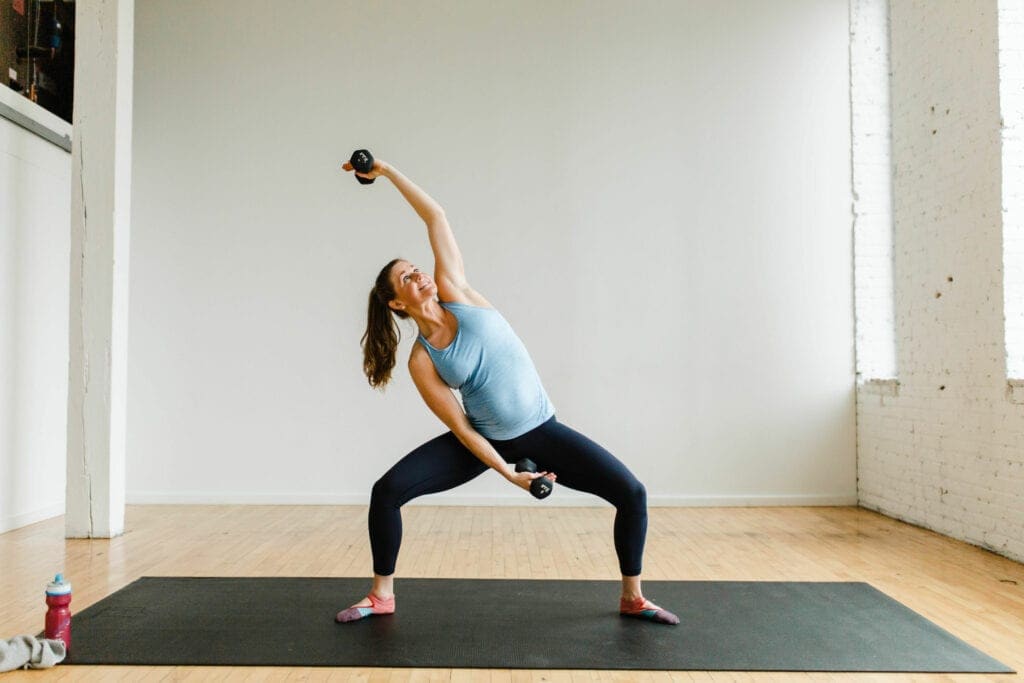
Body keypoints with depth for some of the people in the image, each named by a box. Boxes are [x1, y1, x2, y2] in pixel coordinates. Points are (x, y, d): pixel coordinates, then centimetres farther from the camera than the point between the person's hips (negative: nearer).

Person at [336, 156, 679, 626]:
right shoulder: (421, 361, -9)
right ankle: (381, 595, 7)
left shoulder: (454, 291, -7)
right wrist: (507, 474, -14)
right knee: (387, 490, -14)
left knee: (632, 494, -9)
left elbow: (436, 216, -7)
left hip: (541, 430, 1)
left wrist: (388, 171, -5)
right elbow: (459, 425, -9)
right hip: (486, 441, 0)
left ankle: (632, 598, 13)